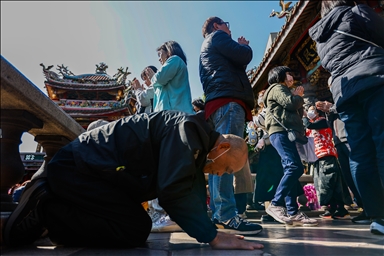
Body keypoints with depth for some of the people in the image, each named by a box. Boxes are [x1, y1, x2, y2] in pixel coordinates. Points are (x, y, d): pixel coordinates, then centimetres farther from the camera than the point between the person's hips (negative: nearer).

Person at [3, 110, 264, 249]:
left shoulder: (195, 147, 14)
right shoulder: (189, 128, -18)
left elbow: (192, 190, 15)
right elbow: (174, 189, -28)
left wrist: (211, 230, 8)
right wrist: (214, 237, -23)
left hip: (88, 167, 10)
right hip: (78, 167, -10)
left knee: (139, 225, 10)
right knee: (136, 230, -15)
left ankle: (49, 198, 15)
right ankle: (44, 208, -5)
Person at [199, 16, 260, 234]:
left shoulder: (208, 48, 38)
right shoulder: (217, 37, 10)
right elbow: (243, 57, -2)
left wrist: (240, 47, 27)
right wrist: (245, 45, 20)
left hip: (218, 103, 10)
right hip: (229, 100, -10)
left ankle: (219, 214, 3)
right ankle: (227, 215, -25)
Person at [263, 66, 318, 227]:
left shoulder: (285, 91, 35)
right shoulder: (277, 88, 6)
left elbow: (299, 113, 30)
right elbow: (291, 103, -12)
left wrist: (297, 97, 17)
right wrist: (299, 97, 10)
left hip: (287, 132, 10)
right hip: (280, 132, -10)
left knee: (291, 170, 0)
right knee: (295, 167, -23)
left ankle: (292, 212, -3)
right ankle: (276, 205, -22)